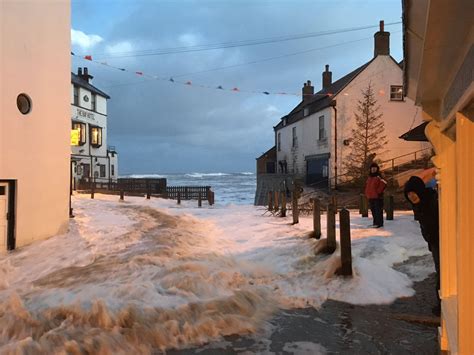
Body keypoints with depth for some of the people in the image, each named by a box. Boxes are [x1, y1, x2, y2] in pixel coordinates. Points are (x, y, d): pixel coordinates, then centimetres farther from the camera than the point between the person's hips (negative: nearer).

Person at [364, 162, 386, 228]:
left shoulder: (378, 177, -11)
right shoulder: (369, 177, 14)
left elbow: (384, 184, -22)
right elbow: (367, 185, 27)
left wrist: (378, 191, -16)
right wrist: (367, 194, 17)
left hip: (377, 197, -8)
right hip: (370, 197, 8)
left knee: (378, 210, -6)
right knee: (373, 210, 13)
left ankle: (379, 223, -3)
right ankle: (375, 222, 22)